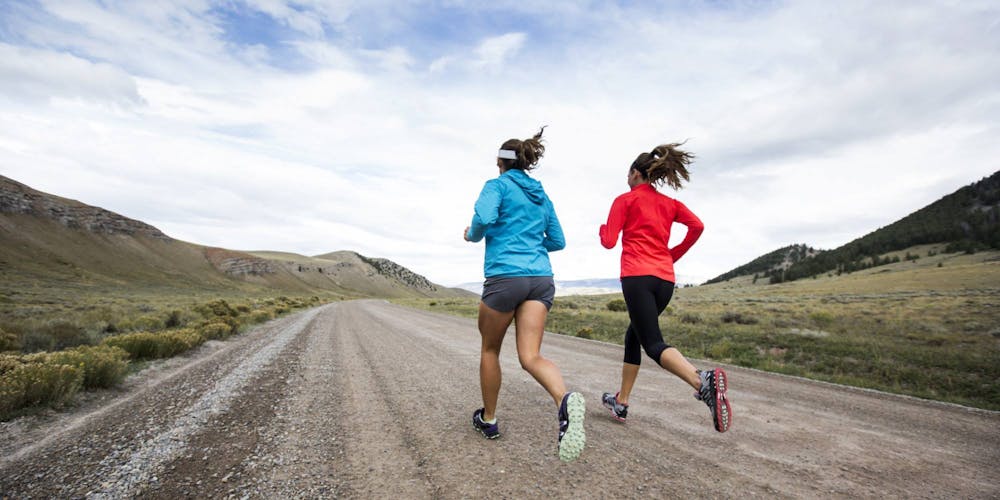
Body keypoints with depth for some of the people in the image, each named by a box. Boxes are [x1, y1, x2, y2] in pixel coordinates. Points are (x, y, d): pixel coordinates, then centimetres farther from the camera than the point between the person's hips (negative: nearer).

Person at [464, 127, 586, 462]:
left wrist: (472, 235, 5)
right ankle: (565, 399, -32)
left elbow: (484, 219, -16)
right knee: (530, 356, -3)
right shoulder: (542, 196, 20)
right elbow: (557, 242, 22)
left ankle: (488, 419, 29)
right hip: (541, 278, 5)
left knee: (490, 349, 16)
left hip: (505, 276, -5)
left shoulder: (497, 185, 3)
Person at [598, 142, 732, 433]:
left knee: (653, 344, -13)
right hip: (665, 280, 6)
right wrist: (674, 255, 13)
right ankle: (621, 403, 25)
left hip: (637, 277, -6)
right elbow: (697, 226, 2)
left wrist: (603, 229, 21)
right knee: (634, 336, 19)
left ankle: (703, 381, -40)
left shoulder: (625, 200, 4)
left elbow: (609, 242, -1)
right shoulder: (670, 203, 18)